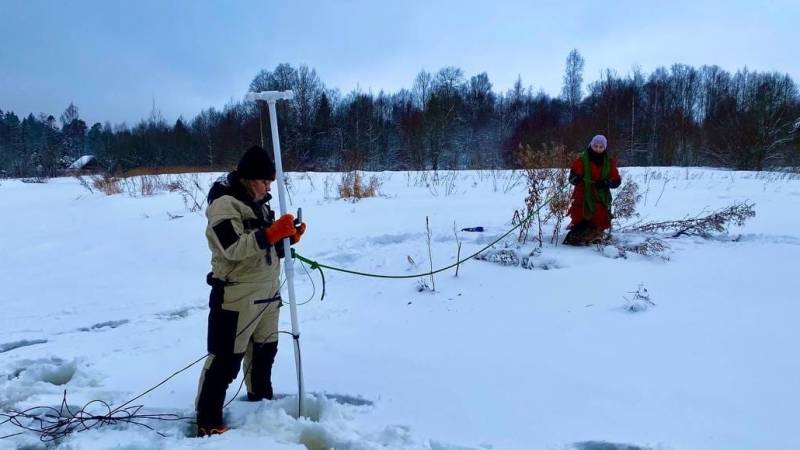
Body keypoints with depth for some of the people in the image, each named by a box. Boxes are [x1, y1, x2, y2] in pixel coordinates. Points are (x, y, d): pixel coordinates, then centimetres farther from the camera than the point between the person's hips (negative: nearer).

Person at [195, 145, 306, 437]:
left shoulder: (258, 202, 13)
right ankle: (208, 422, 5)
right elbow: (234, 248, -27)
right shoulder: (223, 204, -15)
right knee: (226, 360, -5)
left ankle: (261, 398, 41)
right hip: (237, 297, -9)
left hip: (267, 293, 9)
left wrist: (289, 237, -1)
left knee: (265, 348, 22)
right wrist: (273, 232, -33)